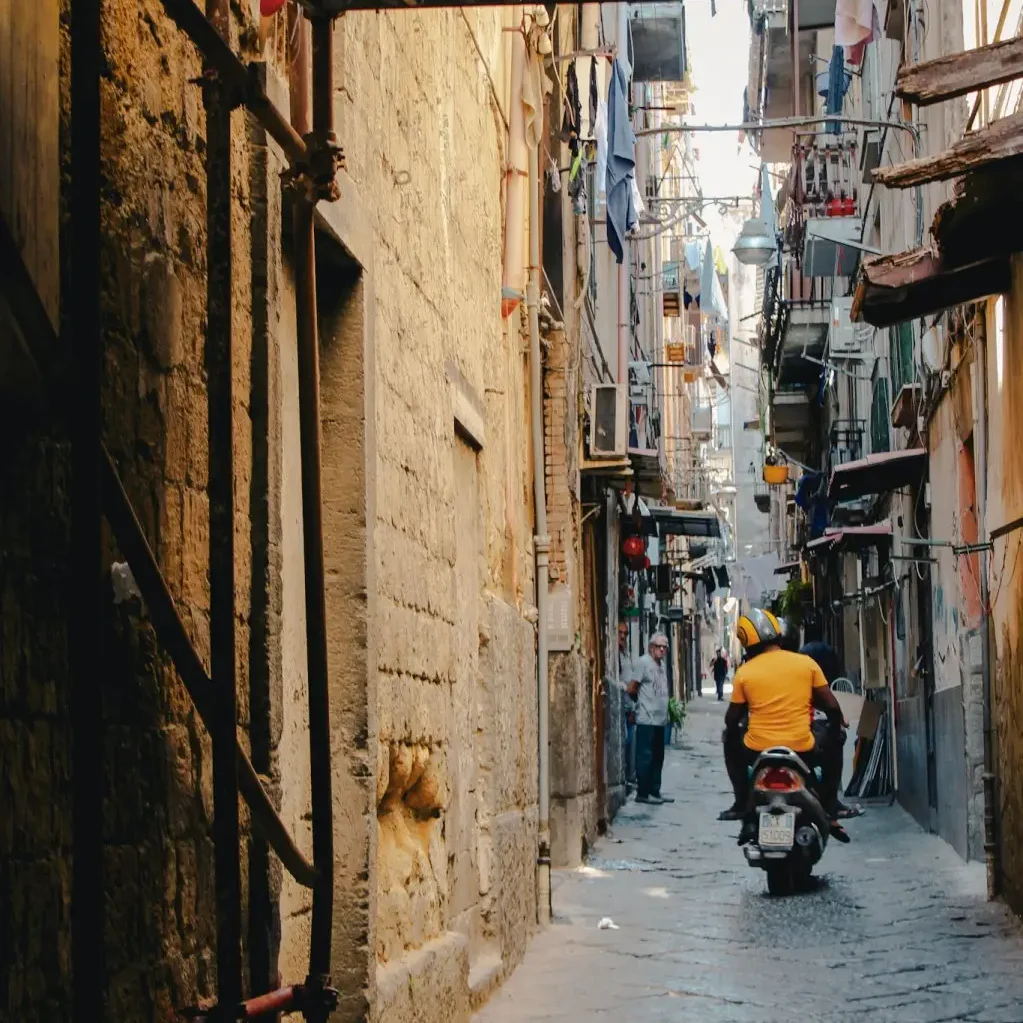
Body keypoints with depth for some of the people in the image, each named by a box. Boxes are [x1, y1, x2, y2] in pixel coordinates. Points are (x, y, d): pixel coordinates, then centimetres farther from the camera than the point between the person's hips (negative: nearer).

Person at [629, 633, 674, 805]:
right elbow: (633, 688, -10)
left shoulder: (662, 664, 15)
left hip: (660, 718, 9)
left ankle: (654, 791, 21)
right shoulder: (644, 662, -11)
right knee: (645, 757, -5)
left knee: (658, 757, 13)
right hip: (646, 719, -9)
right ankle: (642, 793, -1)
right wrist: (643, 701, 4)